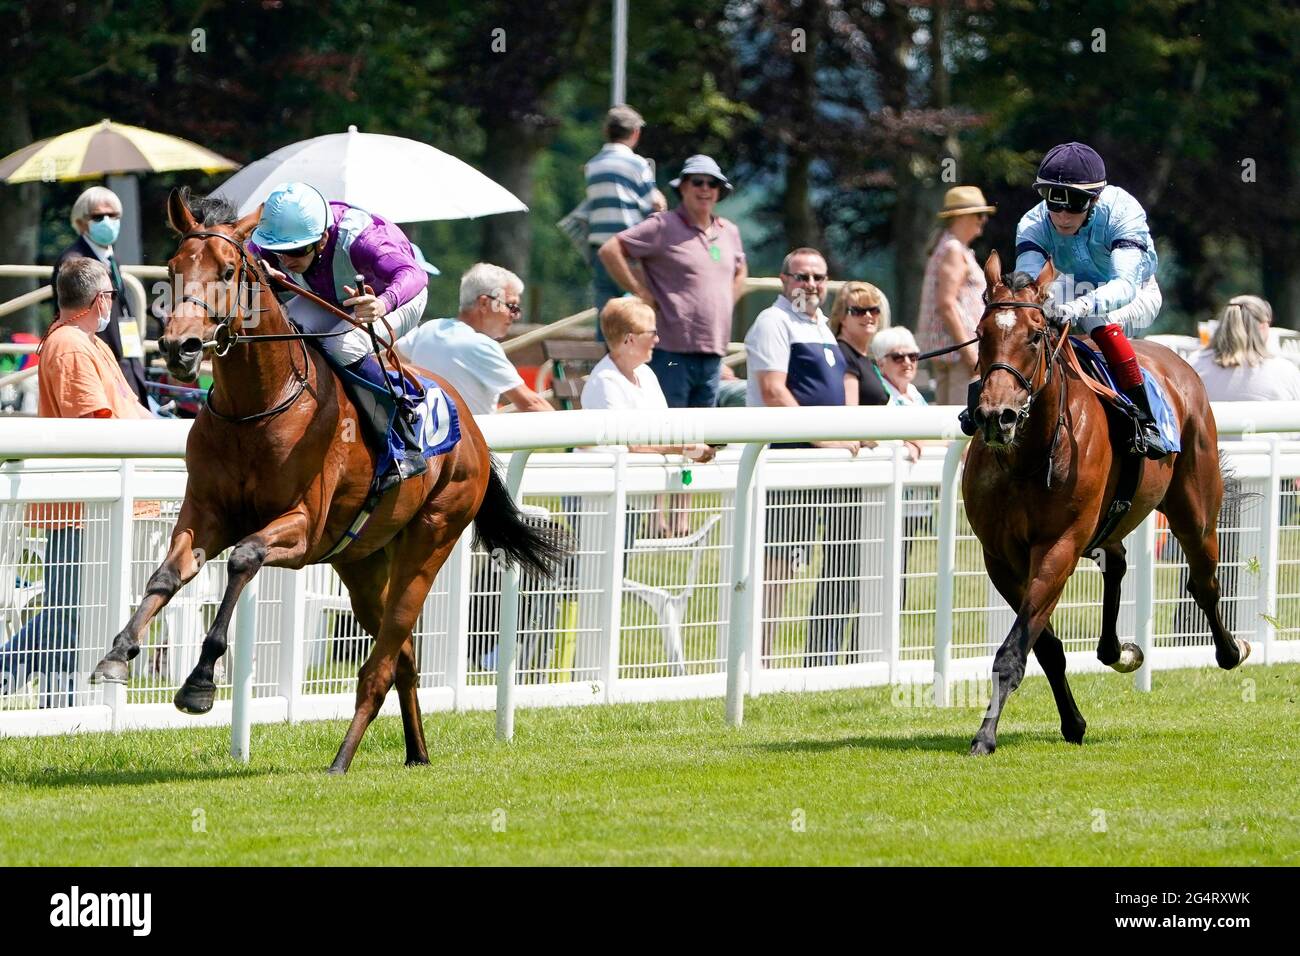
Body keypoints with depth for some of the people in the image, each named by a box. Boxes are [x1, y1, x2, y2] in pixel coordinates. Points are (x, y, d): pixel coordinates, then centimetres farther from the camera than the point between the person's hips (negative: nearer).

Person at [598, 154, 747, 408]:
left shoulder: (729, 232, 16)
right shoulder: (663, 226, -5)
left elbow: (739, 272, 37)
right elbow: (610, 250, -11)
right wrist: (640, 292, -11)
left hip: (713, 355, 7)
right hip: (673, 351, -7)